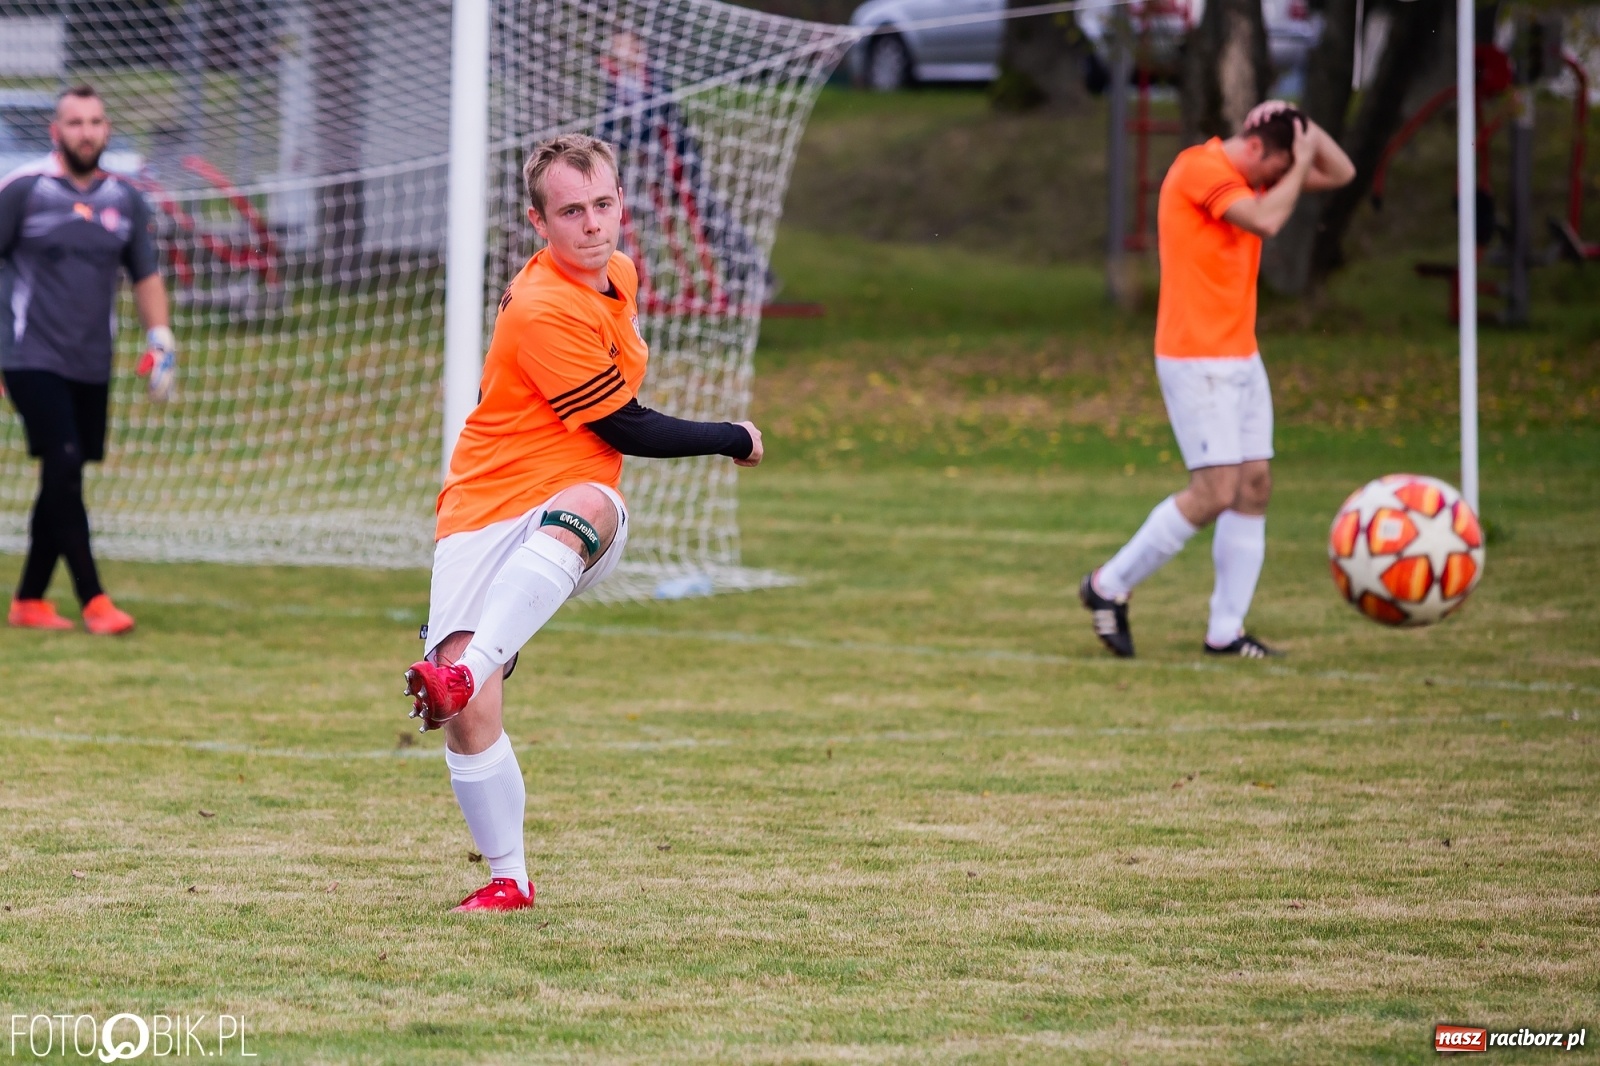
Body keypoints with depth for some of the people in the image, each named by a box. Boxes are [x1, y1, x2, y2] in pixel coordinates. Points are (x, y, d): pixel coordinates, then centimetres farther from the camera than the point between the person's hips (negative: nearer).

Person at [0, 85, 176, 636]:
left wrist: (160, 337, 5)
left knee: (63, 482, 7)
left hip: (92, 366, 5)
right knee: (63, 471, -15)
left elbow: (146, 276, 17)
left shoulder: (126, 200, 9)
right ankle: (92, 600, -16)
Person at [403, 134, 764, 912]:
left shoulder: (618, 273, 11)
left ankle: (462, 670, -50)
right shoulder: (543, 309, -16)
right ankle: (508, 879, 3)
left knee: (588, 507, -36)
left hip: (571, 510, 5)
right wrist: (732, 439, 1)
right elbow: (626, 429, -10)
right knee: (468, 716, -18)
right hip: (485, 518, -5)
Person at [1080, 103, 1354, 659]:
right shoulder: (1200, 168, -13)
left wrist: (1302, 128, 4)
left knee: (1255, 486, 3)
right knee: (1216, 493, -13)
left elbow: (1340, 173, 18)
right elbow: (1265, 220, -25)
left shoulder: (1250, 175, 14)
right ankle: (1110, 585, 2)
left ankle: (1225, 630, 5)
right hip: (1196, 361, -10)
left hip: (1240, 358, 10)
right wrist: (1299, 161, -12)